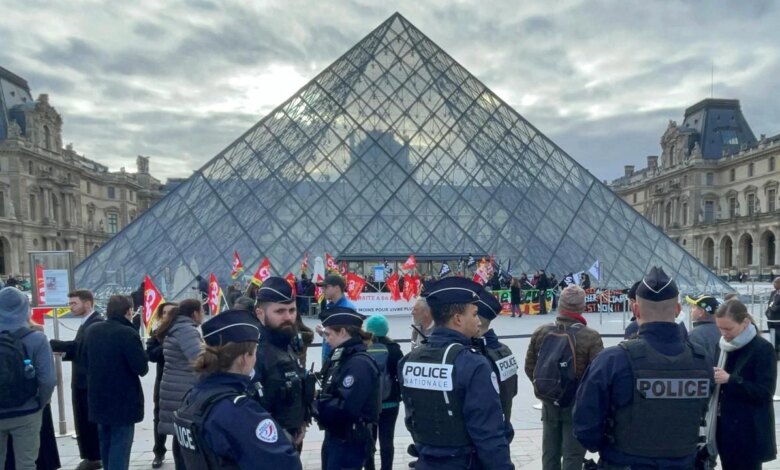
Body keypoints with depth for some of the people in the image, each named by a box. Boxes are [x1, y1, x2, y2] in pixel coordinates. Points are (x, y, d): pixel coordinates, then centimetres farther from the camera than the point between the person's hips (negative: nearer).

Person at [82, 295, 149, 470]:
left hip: (98, 397, 8)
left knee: (106, 444, 21)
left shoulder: (91, 331, 3)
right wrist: (141, 367, 0)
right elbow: (141, 368, -21)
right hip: (123, 400, -7)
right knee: (120, 445, -1)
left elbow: (86, 361, 14)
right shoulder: (128, 333, -21)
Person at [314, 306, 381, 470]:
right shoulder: (342, 358, 9)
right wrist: (319, 403, -8)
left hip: (350, 442, -9)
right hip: (334, 437, 9)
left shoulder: (360, 363, -22)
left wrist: (316, 406, -15)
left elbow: (345, 407, -29)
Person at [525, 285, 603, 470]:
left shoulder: (540, 333, -3)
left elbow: (530, 367, 4)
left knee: (549, 452, 16)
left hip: (549, 401, 4)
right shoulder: (591, 337, -17)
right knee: (573, 454, 6)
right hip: (578, 403, -4)